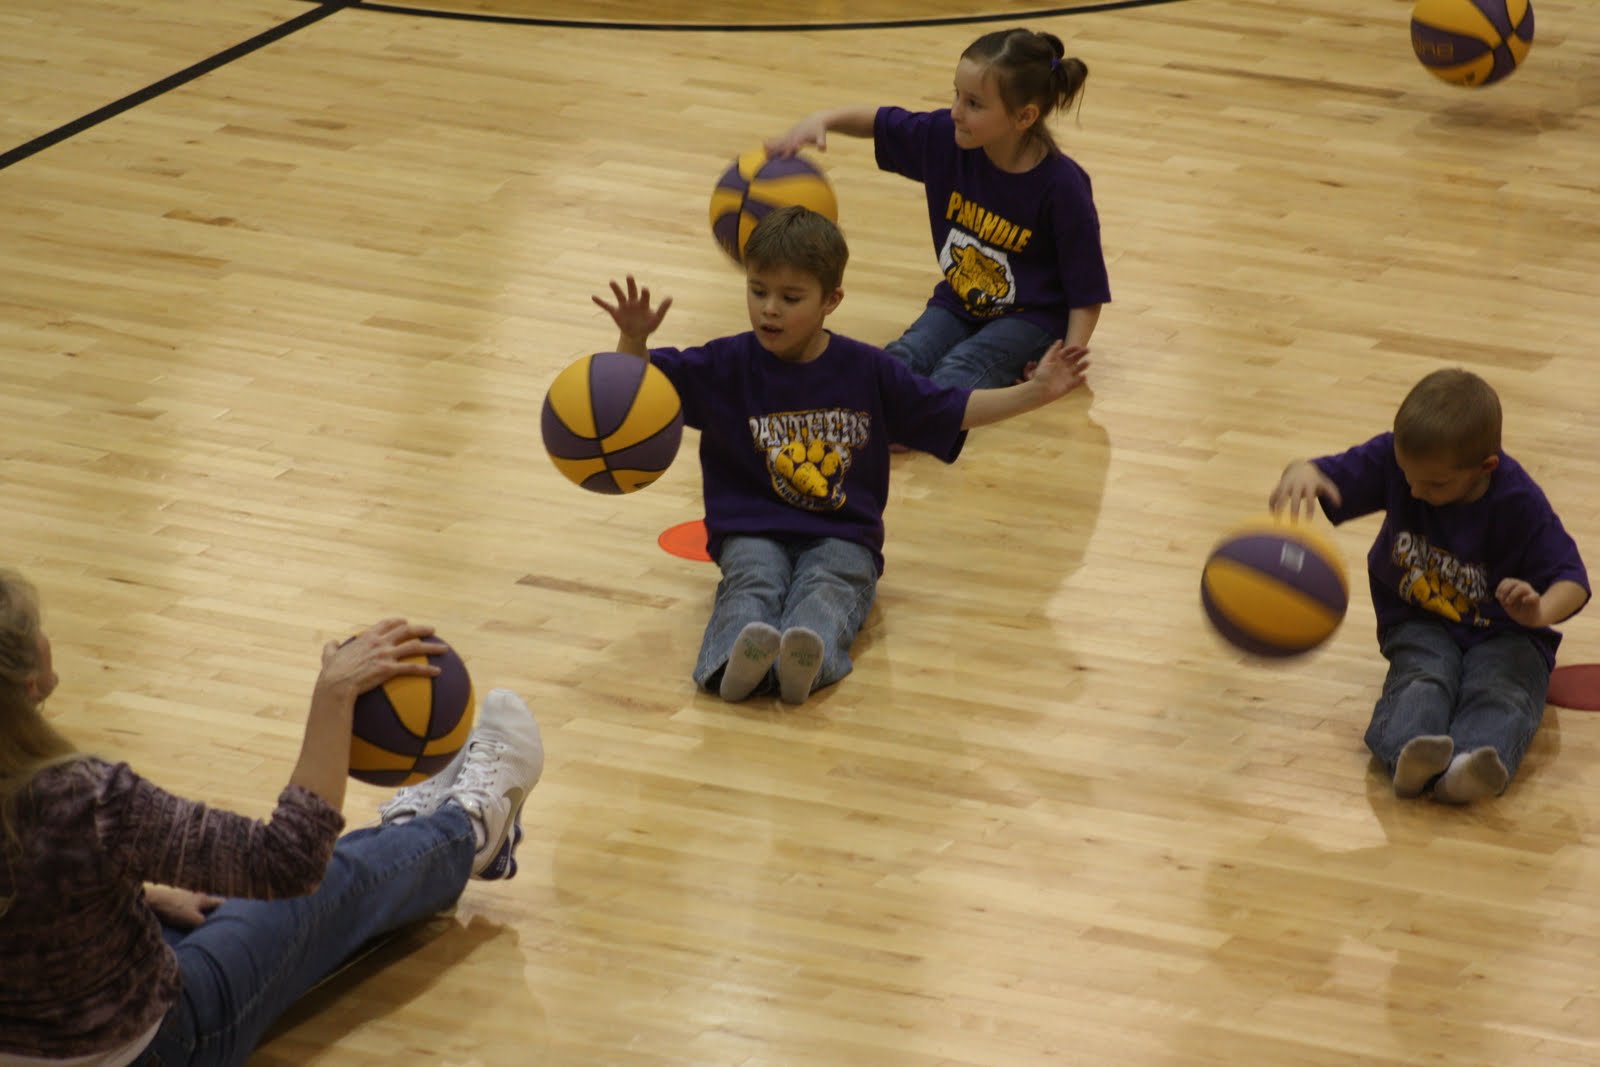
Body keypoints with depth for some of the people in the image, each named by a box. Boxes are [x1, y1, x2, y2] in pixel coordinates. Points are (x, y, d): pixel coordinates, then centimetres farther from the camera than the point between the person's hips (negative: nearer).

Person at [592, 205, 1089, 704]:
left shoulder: (866, 371, 4)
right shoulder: (727, 365, 1)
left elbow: (952, 412, 11)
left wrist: (1035, 392, 4)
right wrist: (634, 339, -24)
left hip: (842, 536, 0)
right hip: (752, 531, 0)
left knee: (828, 585, -31)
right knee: (754, 580, -32)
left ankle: (806, 658, -61)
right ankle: (737, 659, -62)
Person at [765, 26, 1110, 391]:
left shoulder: (1062, 187, -20)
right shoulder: (945, 136, -8)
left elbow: (1087, 293, -12)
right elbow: (875, 121, 8)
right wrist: (821, 121, -13)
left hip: (1030, 317, -4)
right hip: (958, 303, 4)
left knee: (958, 374, -34)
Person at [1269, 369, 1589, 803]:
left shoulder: (1518, 503, -17)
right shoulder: (1394, 458, -10)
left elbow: (1572, 579, -18)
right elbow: (1332, 474, -9)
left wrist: (1541, 611, -42)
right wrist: (1302, 473, -37)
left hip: (1503, 633, -2)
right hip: (1418, 624, 2)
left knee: (1501, 692, -35)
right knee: (1423, 680, -32)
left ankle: (1465, 769, -65)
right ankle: (1407, 751, -65)